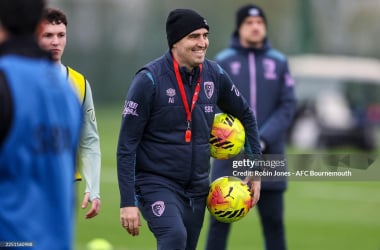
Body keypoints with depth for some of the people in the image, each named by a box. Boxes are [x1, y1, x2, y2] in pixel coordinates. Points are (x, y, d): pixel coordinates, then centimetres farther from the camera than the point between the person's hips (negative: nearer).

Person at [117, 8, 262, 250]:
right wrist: (128, 202, -17)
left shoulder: (214, 75, 1)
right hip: (156, 183, -6)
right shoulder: (150, 79, -14)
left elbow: (245, 115, 19)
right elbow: (127, 145, -13)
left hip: (197, 186, 6)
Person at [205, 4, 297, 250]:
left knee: (274, 222, 4)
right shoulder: (223, 61, 3)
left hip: (269, 158, 1)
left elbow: (287, 106, 1)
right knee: (220, 221, -1)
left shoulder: (279, 62, 6)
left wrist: (262, 139, -12)